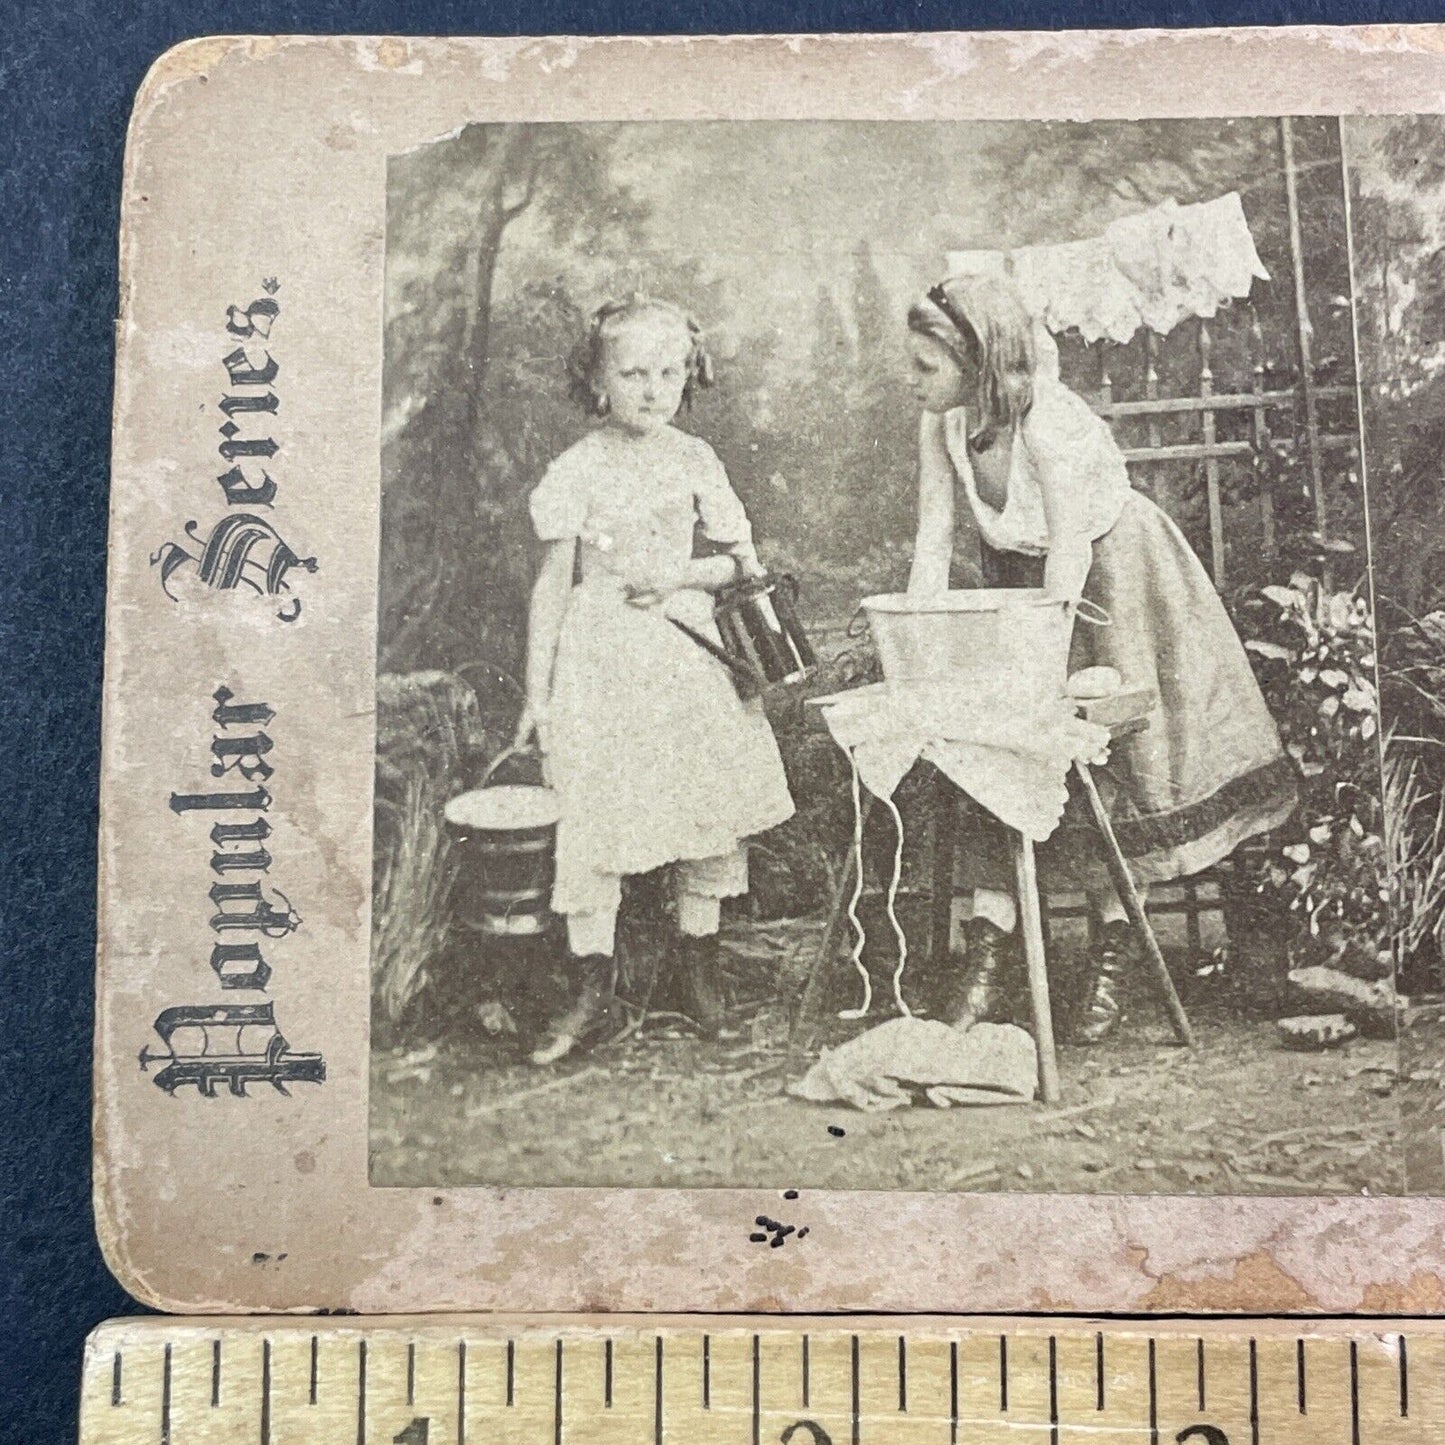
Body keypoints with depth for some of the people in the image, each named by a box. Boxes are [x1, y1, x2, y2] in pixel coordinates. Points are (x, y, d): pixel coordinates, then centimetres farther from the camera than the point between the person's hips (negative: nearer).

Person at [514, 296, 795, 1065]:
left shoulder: (694, 461, 4)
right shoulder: (578, 469, -4)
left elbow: (742, 560, 9)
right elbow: (552, 582, -3)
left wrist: (678, 576, -10)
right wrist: (537, 692, -4)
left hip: (686, 642, 3)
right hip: (601, 651, -3)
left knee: (709, 803, 6)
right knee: (594, 814, -4)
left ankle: (696, 956, 26)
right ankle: (591, 987, 7)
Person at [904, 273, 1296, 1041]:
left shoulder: (1049, 419, -29)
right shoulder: (941, 425, -10)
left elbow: (1070, 548, -29)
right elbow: (933, 538, -8)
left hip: (1111, 585, -6)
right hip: (1016, 584, 6)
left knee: (1105, 762, -3)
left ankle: (1109, 964, 9)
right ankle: (988, 954, 1)